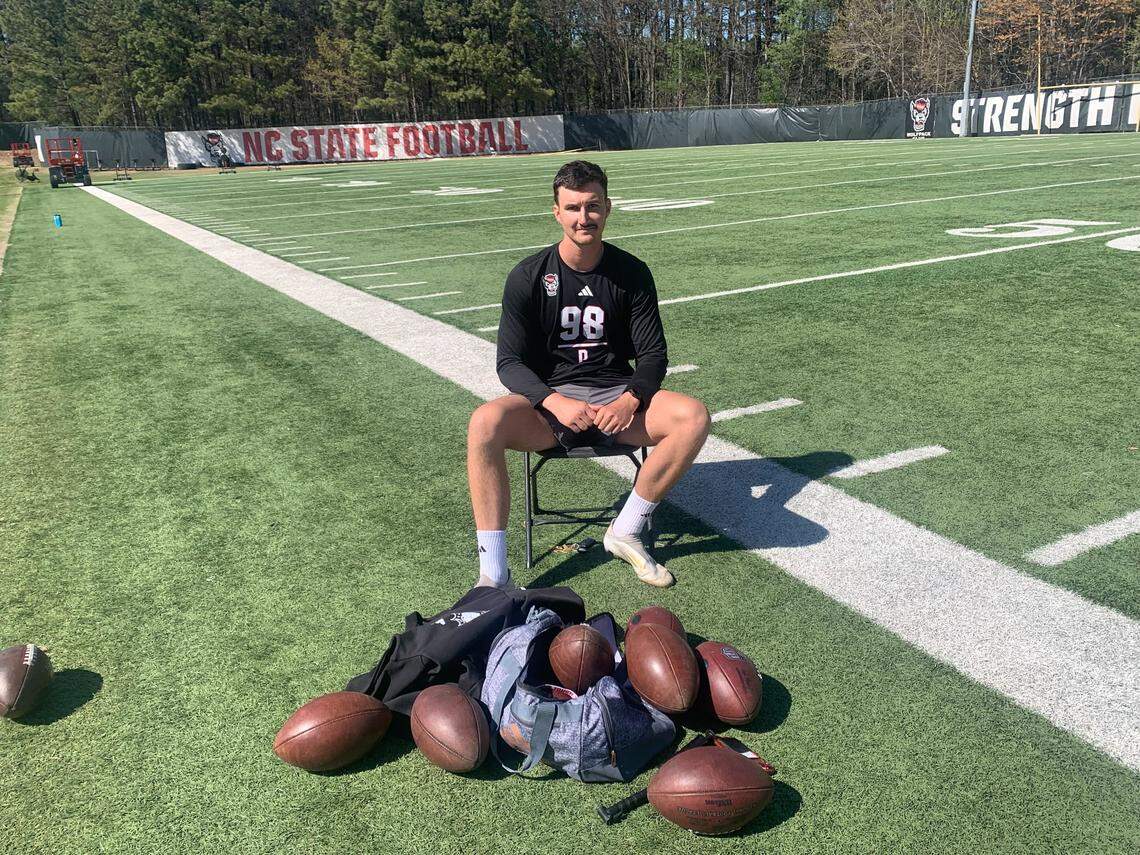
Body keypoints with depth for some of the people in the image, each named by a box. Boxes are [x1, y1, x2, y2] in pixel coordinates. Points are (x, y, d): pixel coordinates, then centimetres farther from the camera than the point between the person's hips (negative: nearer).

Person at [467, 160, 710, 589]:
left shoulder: (631, 273, 2)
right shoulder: (528, 276, -3)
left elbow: (654, 355, 2)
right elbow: (510, 362, -5)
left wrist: (629, 400, -19)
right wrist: (555, 402, -24)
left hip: (617, 396, 2)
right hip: (549, 398, -1)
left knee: (694, 416, -26)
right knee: (485, 422, -33)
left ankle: (625, 532, -10)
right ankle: (493, 575, -27)